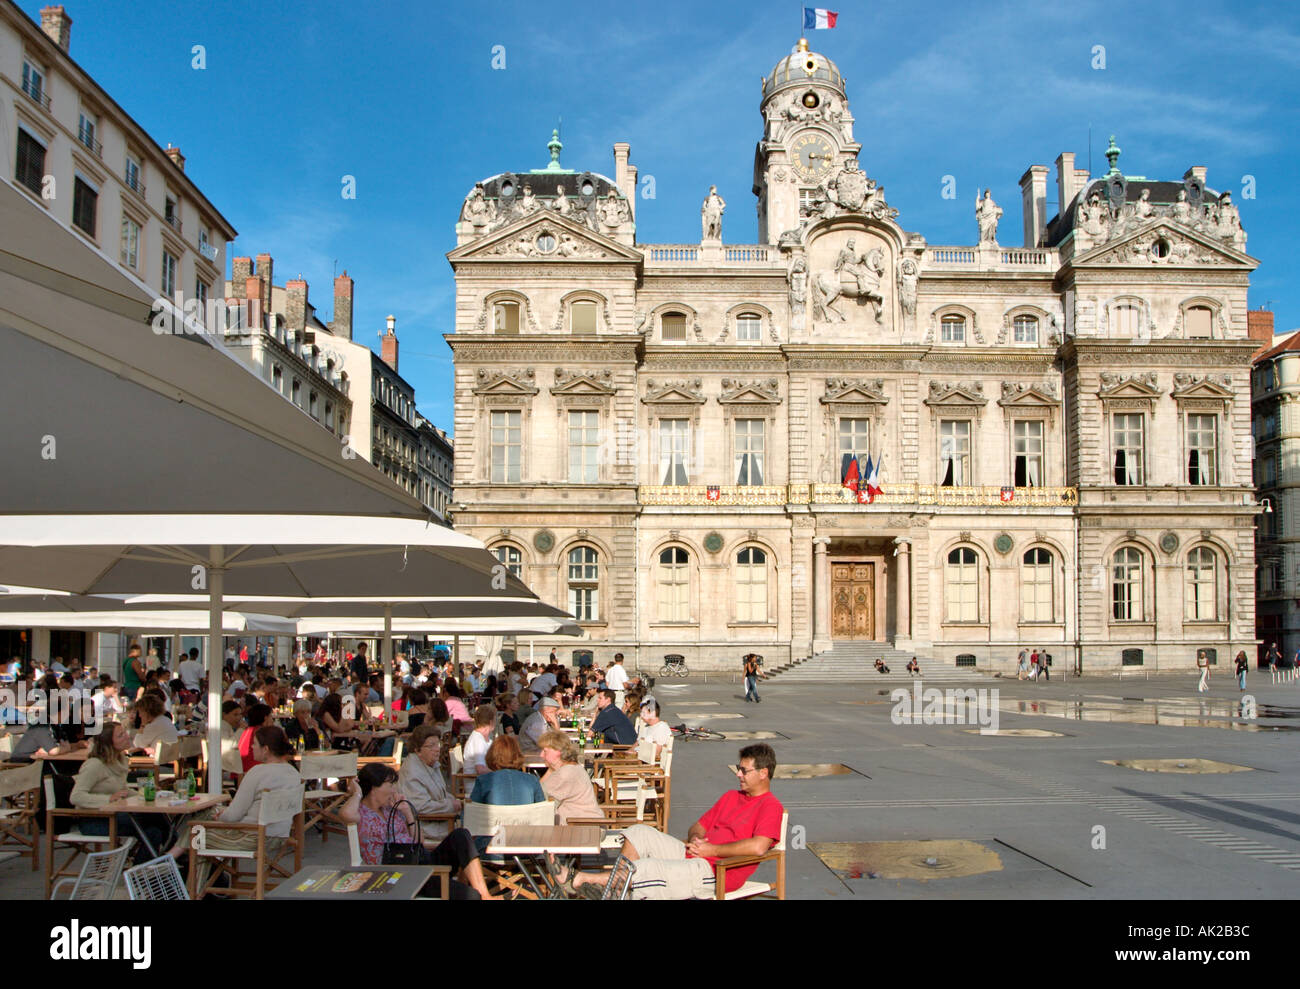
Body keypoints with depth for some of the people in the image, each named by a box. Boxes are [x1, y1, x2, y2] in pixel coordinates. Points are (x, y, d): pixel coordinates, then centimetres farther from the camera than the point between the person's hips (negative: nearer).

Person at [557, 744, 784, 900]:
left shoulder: (770, 806, -8)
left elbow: (758, 847, -25)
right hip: (692, 856, 10)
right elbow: (699, 825, 24)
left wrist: (712, 850, -15)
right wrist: (695, 839, -2)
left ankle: (579, 879, -7)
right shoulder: (731, 797, 21)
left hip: (715, 872, -10)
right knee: (639, 832, -2)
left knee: (642, 869, -22)